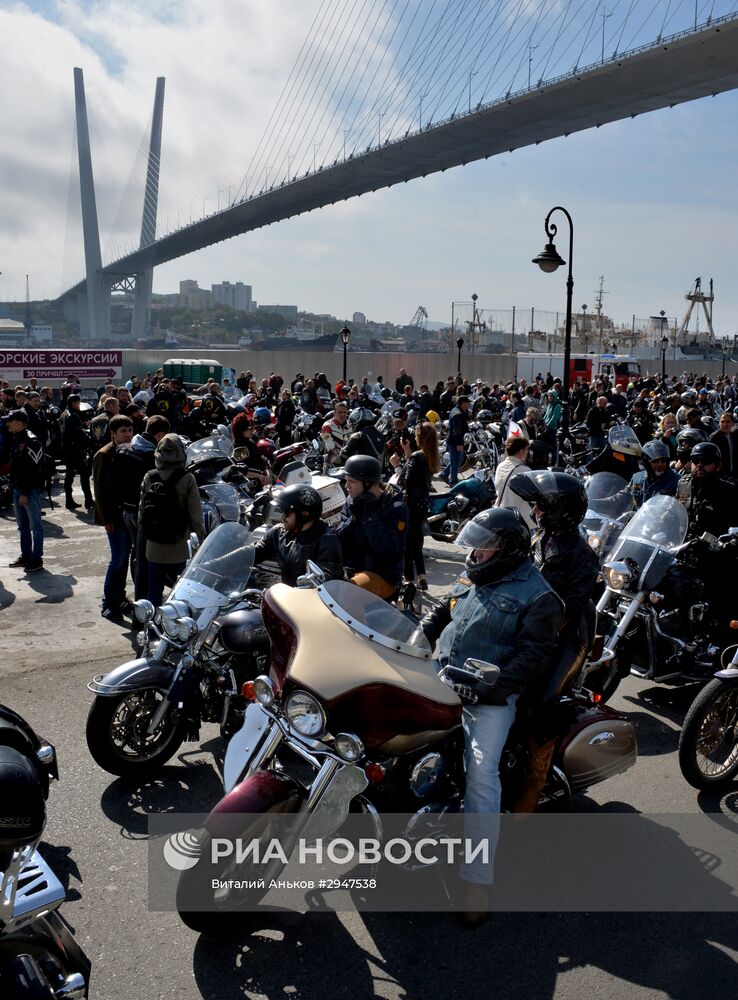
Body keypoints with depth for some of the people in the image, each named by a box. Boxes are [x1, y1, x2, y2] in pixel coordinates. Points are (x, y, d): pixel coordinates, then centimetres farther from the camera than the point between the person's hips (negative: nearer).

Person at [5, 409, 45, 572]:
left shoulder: (31, 441, -17)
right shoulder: (14, 439, 11)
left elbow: (34, 470, -20)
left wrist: (25, 493, -20)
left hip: (31, 489, -9)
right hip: (17, 488, 9)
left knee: (35, 525, 0)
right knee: (22, 525, 16)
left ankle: (37, 559, 6)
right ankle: (26, 556, 26)